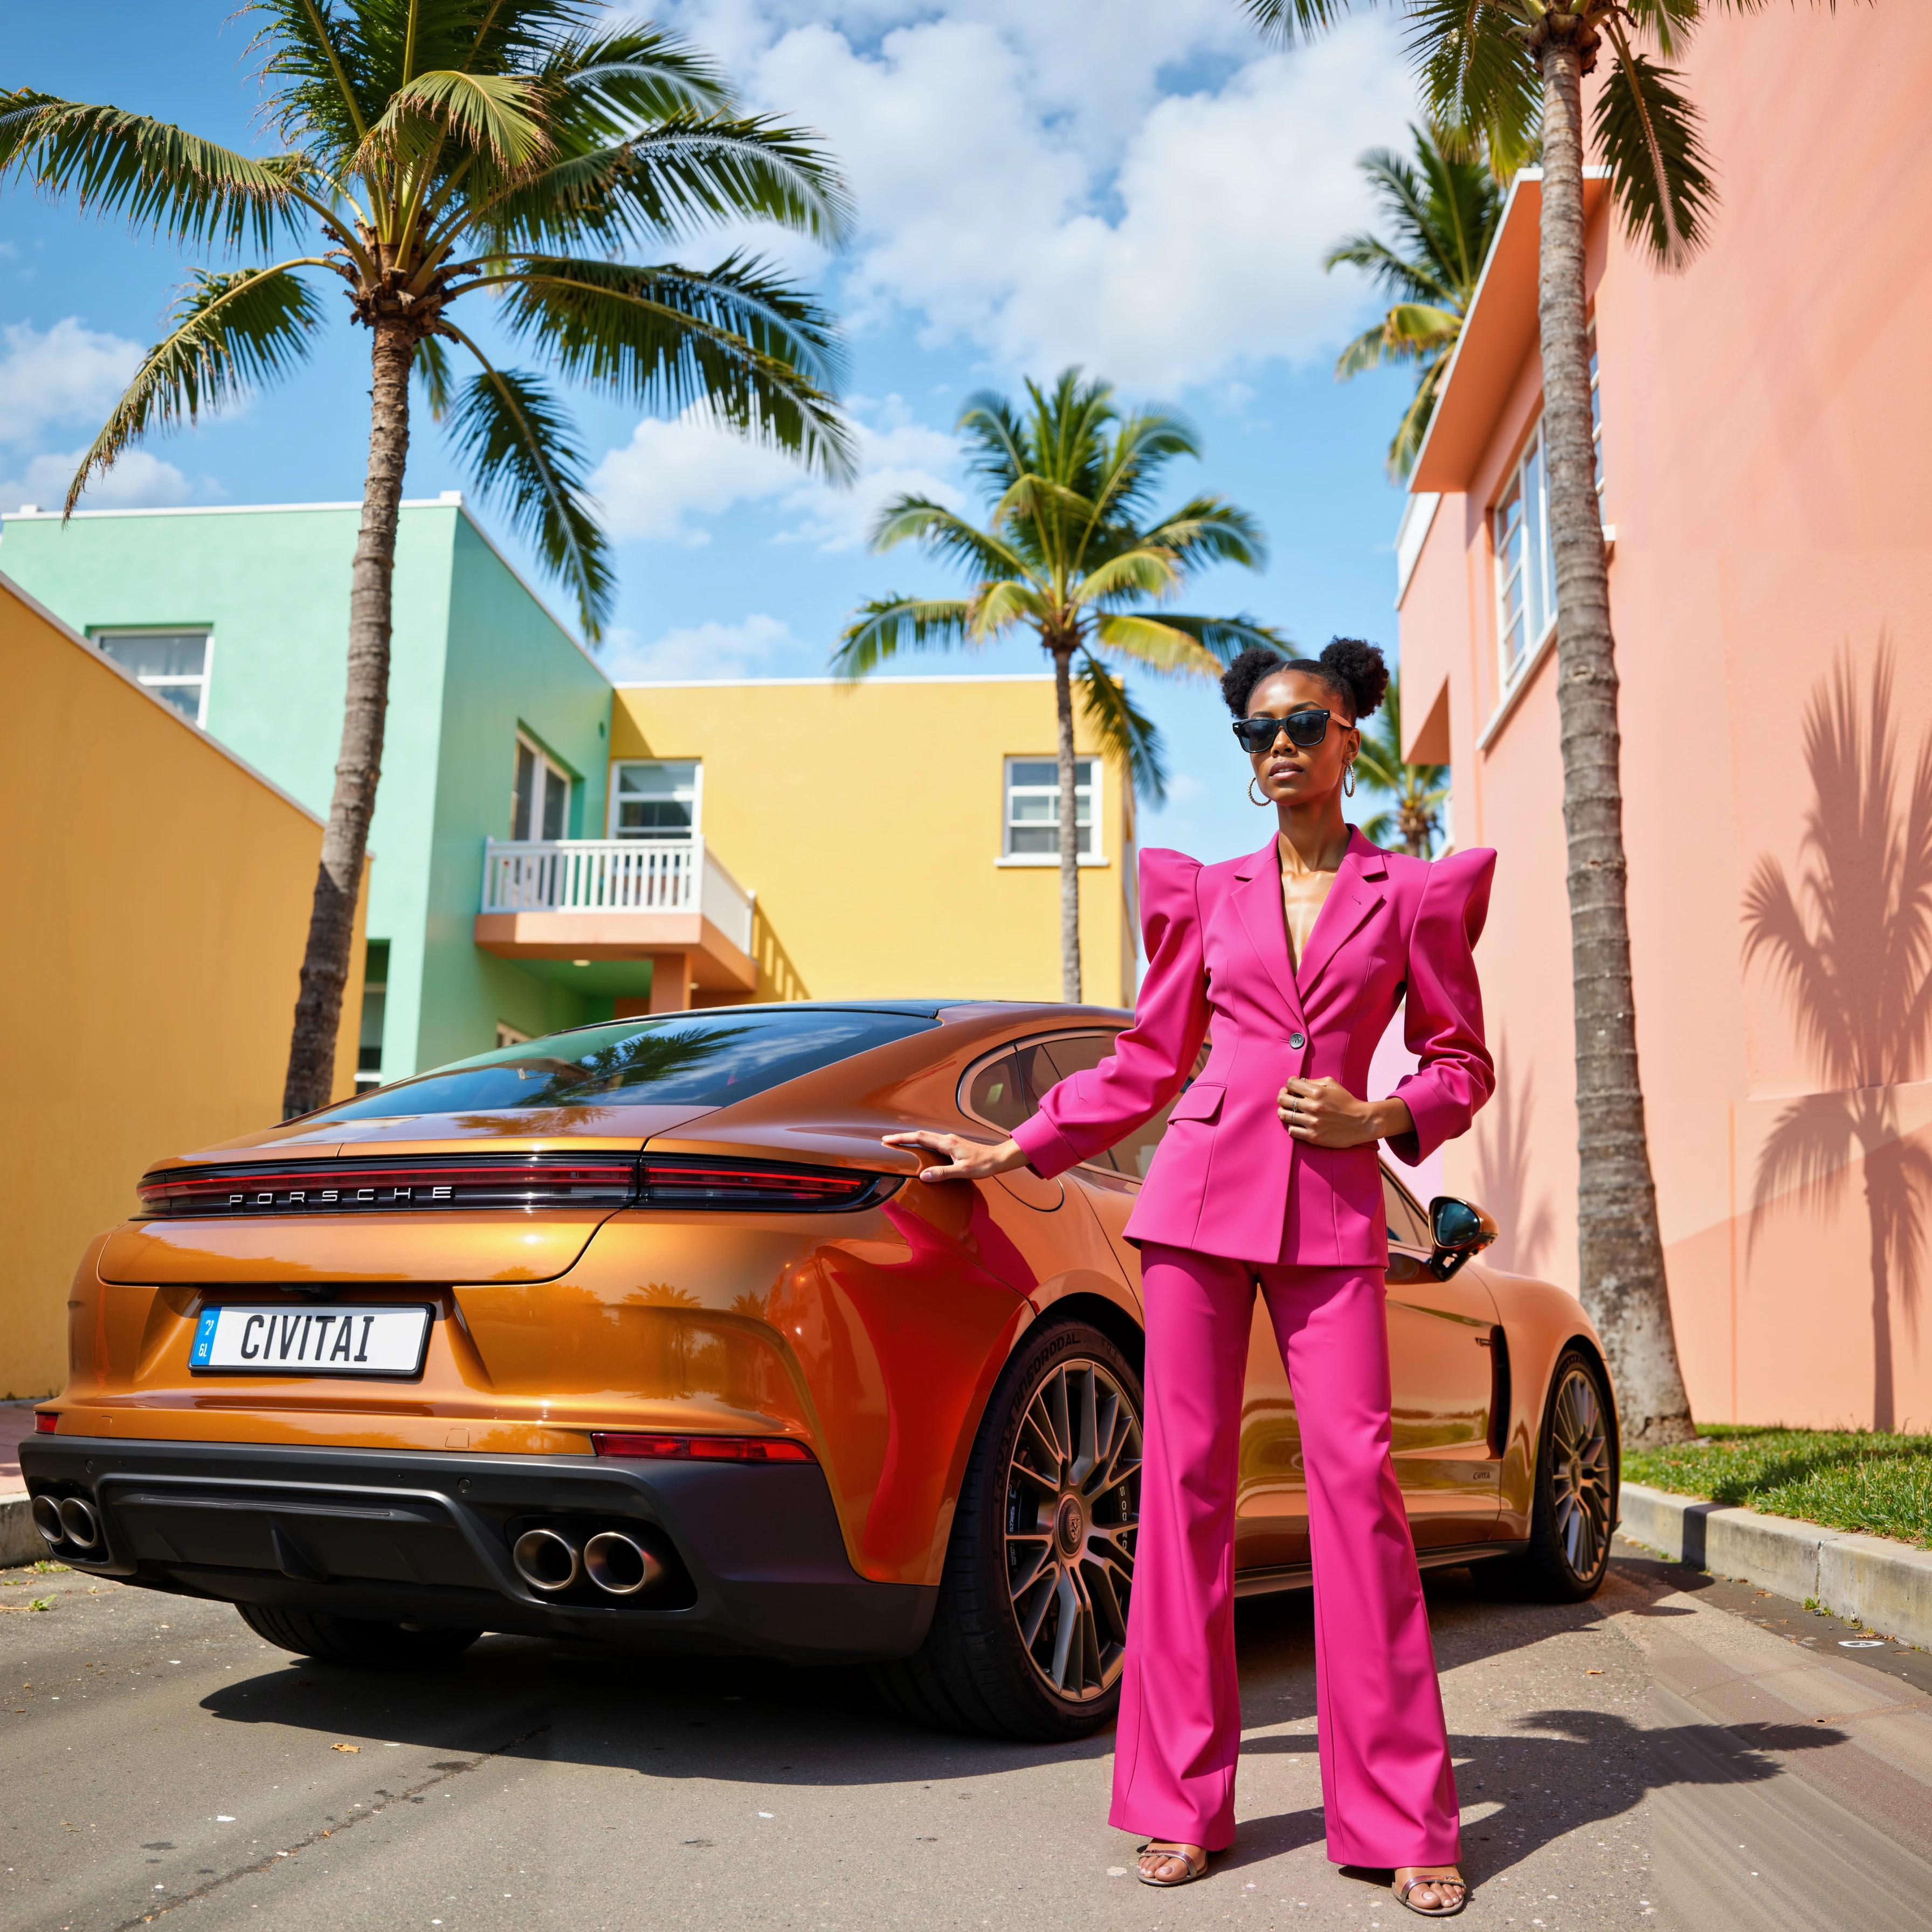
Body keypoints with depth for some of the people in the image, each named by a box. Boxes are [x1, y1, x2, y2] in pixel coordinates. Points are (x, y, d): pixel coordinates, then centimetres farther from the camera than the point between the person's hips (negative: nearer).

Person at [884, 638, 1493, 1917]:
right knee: (1188, 1475, 0)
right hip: (1204, 1187, 2)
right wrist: (1005, 1153, 13)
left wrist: (1377, 1120, -7)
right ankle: (1185, 1798, 11)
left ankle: (1405, 1821, 5)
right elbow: (1146, 1068, 16)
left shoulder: (1411, 895, 8)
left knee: (1356, 1475, -7)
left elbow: (1462, 1062, 12)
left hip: (1333, 1206, -1)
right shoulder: (1208, 897, 13)